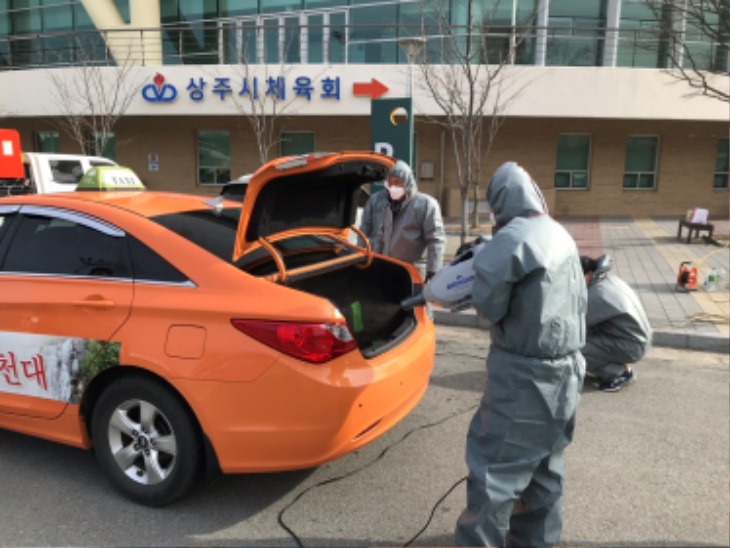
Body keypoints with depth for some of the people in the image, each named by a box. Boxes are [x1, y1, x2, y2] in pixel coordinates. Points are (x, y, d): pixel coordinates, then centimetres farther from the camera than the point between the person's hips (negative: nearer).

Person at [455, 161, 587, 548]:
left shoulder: (512, 239, -18)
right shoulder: (560, 236, 10)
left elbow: (488, 305, -17)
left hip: (525, 375, -9)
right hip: (565, 371, 9)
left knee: (494, 467, 1)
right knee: (542, 465, 21)